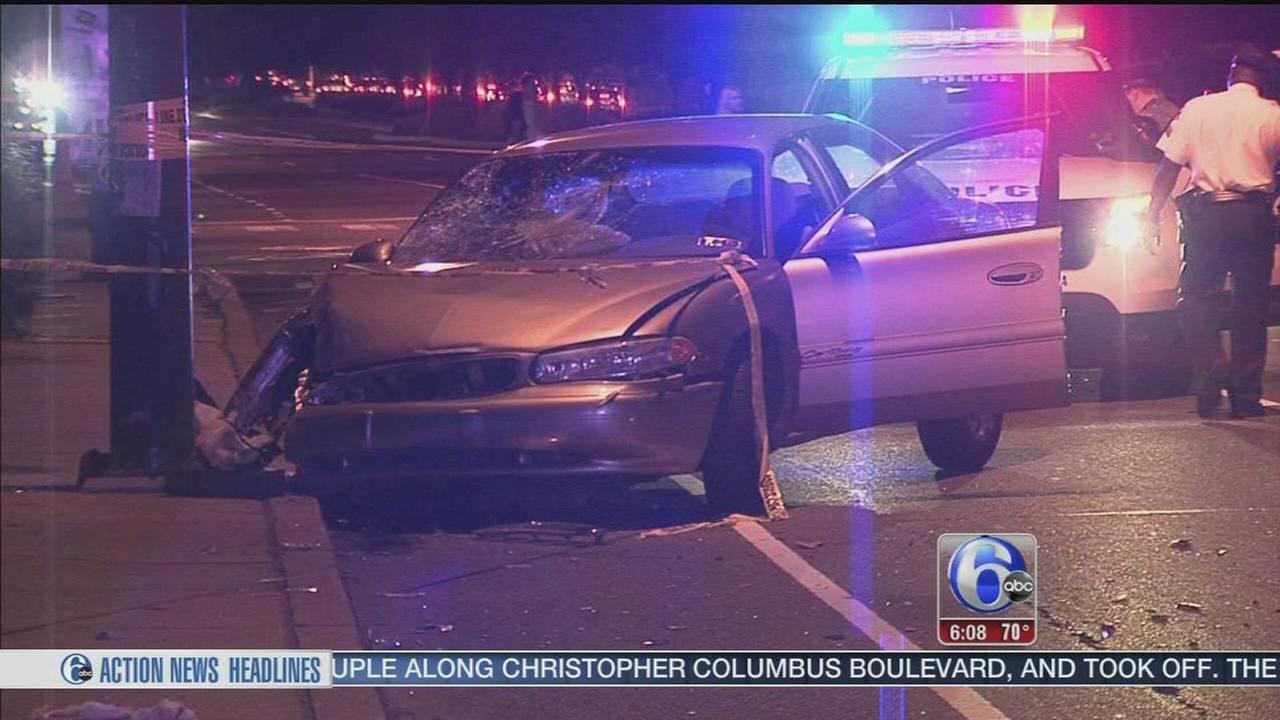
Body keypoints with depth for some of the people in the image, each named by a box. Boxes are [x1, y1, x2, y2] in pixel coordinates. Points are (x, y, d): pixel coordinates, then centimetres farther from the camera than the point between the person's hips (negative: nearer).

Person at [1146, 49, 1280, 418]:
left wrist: (1152, 214, 7)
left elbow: (1169, 165, 3)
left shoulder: (1197, 108, 4)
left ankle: (1209, 373, -10)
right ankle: (1245, 394, 8)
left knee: (1196, 296, 10)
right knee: (1250, 305, 7)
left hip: (1207, 211, 0)